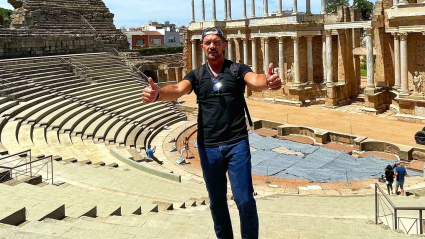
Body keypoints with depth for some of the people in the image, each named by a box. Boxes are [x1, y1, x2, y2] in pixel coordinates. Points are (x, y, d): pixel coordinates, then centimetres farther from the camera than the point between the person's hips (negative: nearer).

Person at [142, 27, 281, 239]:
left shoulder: (237, 69, 1)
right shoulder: (196, 75, 6)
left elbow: (255, 80, -20)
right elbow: (177, 90, -12)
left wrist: (267, 81, -45)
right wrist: (157, 93, -35)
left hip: (237, 144, -2)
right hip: (208, 147, 3)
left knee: (245, 200, -2)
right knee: (217, 201, 15)